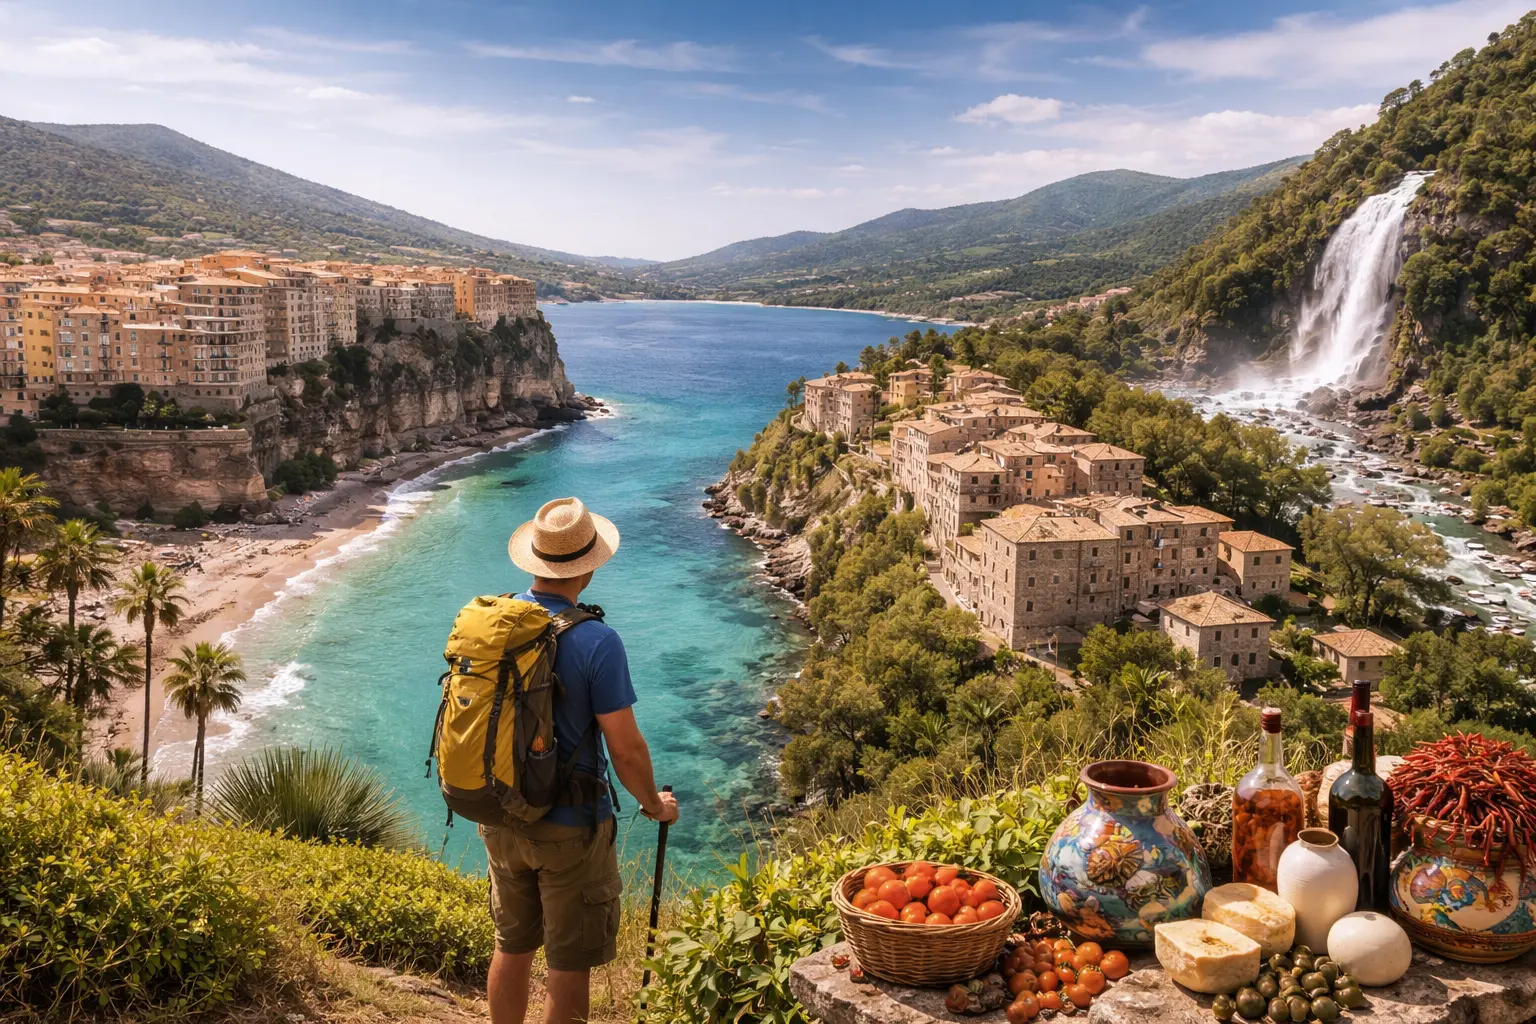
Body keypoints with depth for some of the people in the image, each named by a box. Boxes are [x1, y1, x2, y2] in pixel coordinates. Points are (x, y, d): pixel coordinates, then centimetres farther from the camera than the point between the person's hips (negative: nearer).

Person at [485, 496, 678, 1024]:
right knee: (569, 966, 9)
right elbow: (626, 749, -18)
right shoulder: (596, 642, -22)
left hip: (501, 818, 6)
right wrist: (654, 805, 1)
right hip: (569, 830, -6)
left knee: (512, 948, 22)